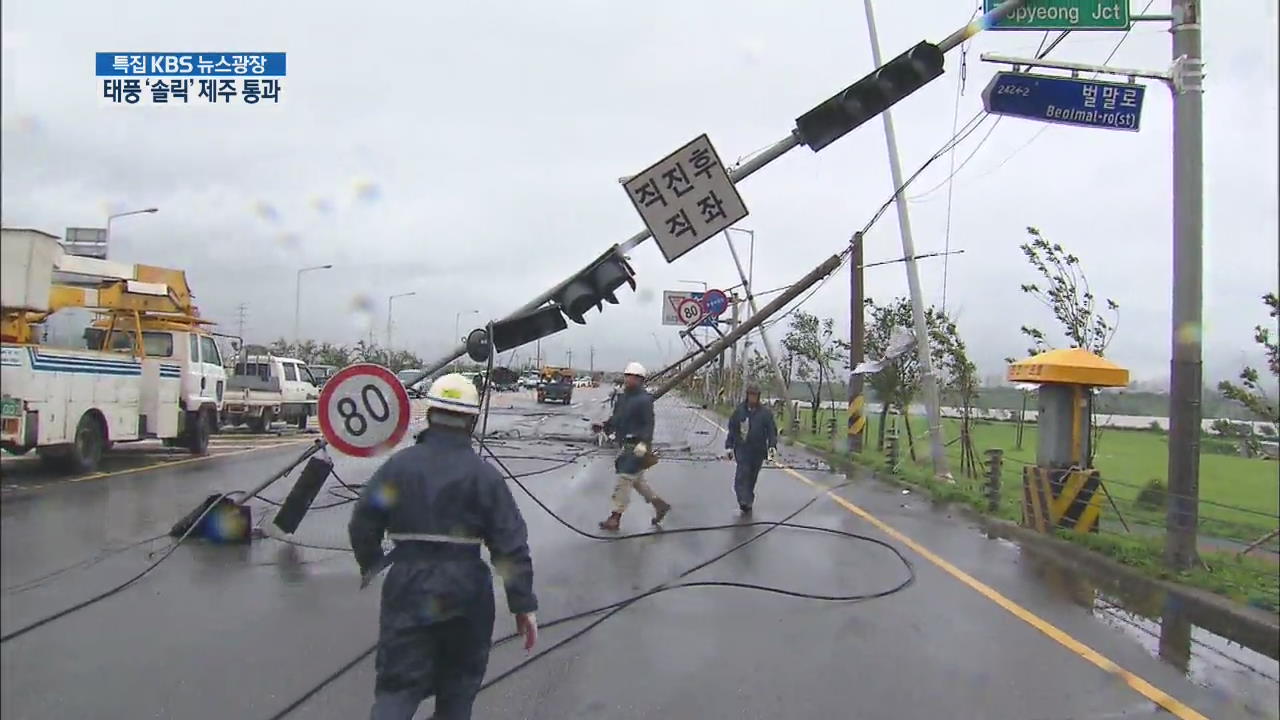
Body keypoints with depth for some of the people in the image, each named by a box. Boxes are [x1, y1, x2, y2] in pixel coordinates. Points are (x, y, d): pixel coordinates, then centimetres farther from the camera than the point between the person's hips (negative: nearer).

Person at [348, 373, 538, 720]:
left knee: (399, 685, 8)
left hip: (407, 590, 1)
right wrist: (524, 604, -4)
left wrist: (371, 564, 24)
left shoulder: (398, 466, -2)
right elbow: (511, 544, -10)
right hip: (466, 593, -1)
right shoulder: (484, 475, -8)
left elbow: (362, 525, 4)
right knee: (458, 684, 19)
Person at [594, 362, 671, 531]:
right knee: (637, 479, 17)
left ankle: (615, 518, 0)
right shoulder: (622, 398, 12)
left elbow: (649, 424, -19)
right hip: (626, 445, 9)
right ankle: (660, 504, 31)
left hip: (637, 447, -9)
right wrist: (604, 426, 3)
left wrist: (644, 443, -29)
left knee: (624, 480, -7)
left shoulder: (644, 399, -14)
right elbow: (616, 418, 19)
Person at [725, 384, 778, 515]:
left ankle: (748, 501, 21)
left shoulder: (765, 413, 3)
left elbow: (772, 430, 3)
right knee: (743, 472, -16)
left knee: (752, 476, 9)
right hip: (742, 449, -1)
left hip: (758, 450, 1)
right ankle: (744, 500, -20)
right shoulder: (739, 411, 4)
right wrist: (729, 446, 7)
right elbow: (732, 429, 9)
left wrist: (772, 446, -9)